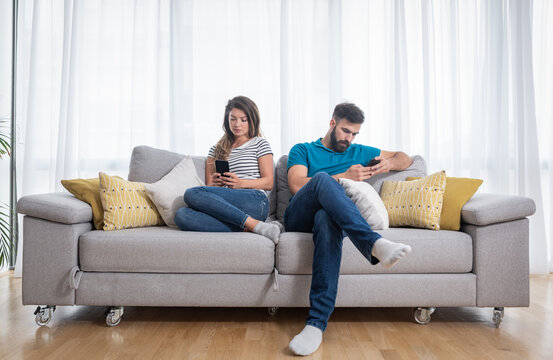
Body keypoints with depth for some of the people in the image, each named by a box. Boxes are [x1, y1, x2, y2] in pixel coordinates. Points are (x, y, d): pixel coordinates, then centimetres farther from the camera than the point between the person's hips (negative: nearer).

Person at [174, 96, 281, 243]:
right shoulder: (216, 149, 27)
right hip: (224, 206, 5)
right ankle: (254, 226, -34)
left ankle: (251, 223, -30)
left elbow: (269, 183, 6)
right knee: (181, 215, -29)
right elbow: (209, 184, 20)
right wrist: (214, 184, -5)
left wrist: (241, 183, -11)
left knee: (192, 194, -27)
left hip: (255, 202, -4)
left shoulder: (260, 144, 16)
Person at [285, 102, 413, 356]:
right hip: (298, 219, -1)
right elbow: (296, 186, 0)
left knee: (327, 218, -39)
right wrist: (343, 177, -3)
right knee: (322, 178, -33)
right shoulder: (303, 150, 21)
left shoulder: (358, 152, 30)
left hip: (330, 217, 1)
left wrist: (389, 164, 9)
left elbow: (406, 159, 34)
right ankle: (374, 244, -50)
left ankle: (317, 323, -48)